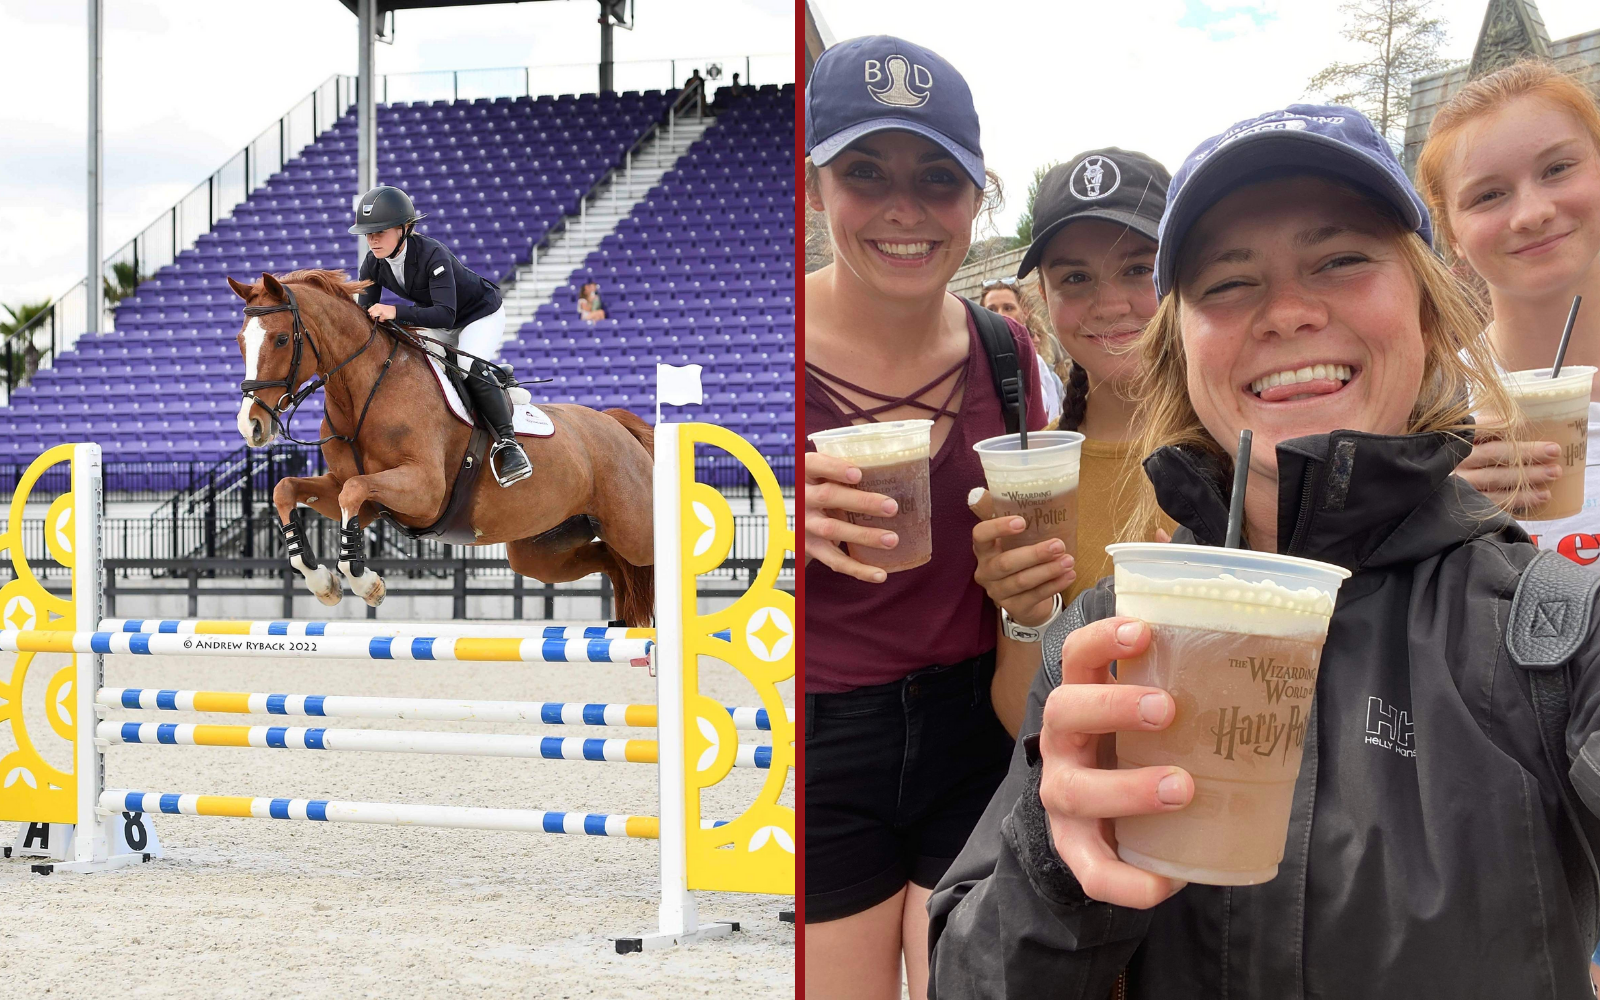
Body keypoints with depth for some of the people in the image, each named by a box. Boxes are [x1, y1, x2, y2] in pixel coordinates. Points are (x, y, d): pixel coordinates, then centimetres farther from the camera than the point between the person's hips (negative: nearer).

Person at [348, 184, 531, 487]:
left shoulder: (431, 254, -36)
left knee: (471, 369, -30)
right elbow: (366, 313, -8)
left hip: (480, 315, -8)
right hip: (436, 322, 8)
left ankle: (508, 442, -25)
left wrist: (396, 312, -56)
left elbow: (445, 314, -44)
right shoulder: (373, 263, -15)